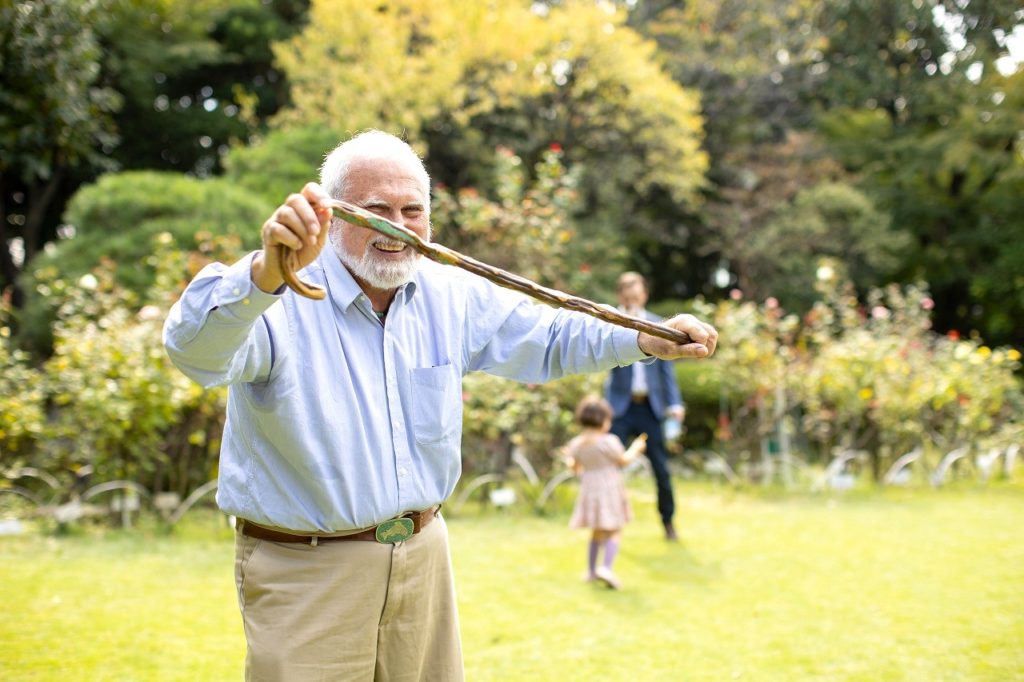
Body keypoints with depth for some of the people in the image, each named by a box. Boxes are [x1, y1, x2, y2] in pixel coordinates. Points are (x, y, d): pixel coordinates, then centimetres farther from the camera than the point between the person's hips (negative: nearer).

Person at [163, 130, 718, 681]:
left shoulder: (452, 296, 4)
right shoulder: (278, 297, -18)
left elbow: (548, 338, 14)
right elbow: (195, 351, -37)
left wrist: (648, 340, 1)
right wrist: (266, 270, -55)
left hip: (423, 555, 6)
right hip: (304, 574, -6)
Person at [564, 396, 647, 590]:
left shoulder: (577, 444, -3)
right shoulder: (608, 441, -18)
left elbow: (574, 467, 9)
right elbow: (624, 460, -5)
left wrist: (569, 456, 30)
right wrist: (635, 448, 13)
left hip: (589, 490, 6)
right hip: (609, 490, -6)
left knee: (597, 532, 21)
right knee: (614, 533, 1)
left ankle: (591, 570, 24)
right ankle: (606, 567, -19)